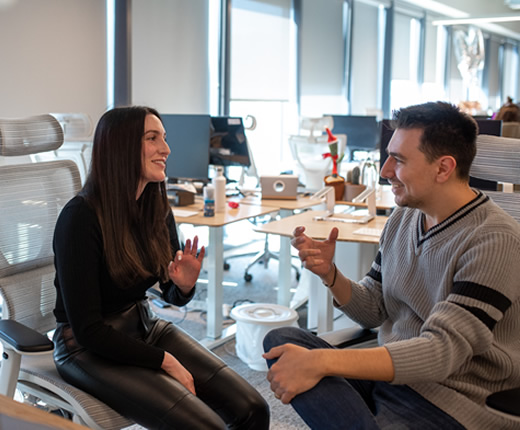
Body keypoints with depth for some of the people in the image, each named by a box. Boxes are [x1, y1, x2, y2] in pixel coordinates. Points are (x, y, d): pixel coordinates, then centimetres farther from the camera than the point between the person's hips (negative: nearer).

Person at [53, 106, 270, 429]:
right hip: (90, 347, -6)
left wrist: (185, 285, -14)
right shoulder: (81, 217, -20)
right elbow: (88, 329, -19)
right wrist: (165, 361, -16)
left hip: (145, 327, 6)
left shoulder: (157, 208, 0)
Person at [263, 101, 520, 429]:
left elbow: (443, 350, -25)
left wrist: (322, 361, -32)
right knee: (281, 339, -11)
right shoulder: (402, 218, 7)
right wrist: (330, 274, -7)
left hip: (454, 403, -8)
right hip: (390, 373, 8)